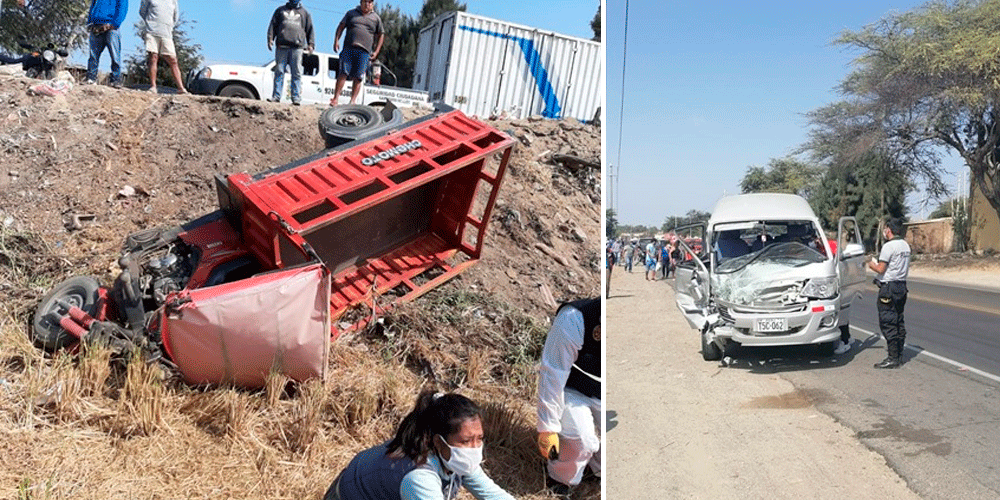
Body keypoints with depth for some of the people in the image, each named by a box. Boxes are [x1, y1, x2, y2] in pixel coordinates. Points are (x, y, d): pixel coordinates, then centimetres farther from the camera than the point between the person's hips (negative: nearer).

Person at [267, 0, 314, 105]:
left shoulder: (304, 13, 19)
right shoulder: (280, 10, 21)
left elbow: (310, 29, 15)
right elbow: (273, 25, 17)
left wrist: (311, 44, 2)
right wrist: (270, 38, 3)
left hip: (297, 47, -1)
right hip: (281, 47, 1)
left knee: (297, 73, -7)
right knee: (279, 72, -2)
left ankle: (296, 98, -7)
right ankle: (276, 96, 0)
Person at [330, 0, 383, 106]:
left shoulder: (376, 18, 14)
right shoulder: (351, 13, 16)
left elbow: (381, 35, 17)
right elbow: (341, 27, 14)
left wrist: (376, 52, 8)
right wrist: (336, 40, 0)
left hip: (364, 51, 0)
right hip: (348, 49, 0)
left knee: (357, 77, -4)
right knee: (343, 73, -8)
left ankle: (352, 102, -2)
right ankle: (335, 98, -6)